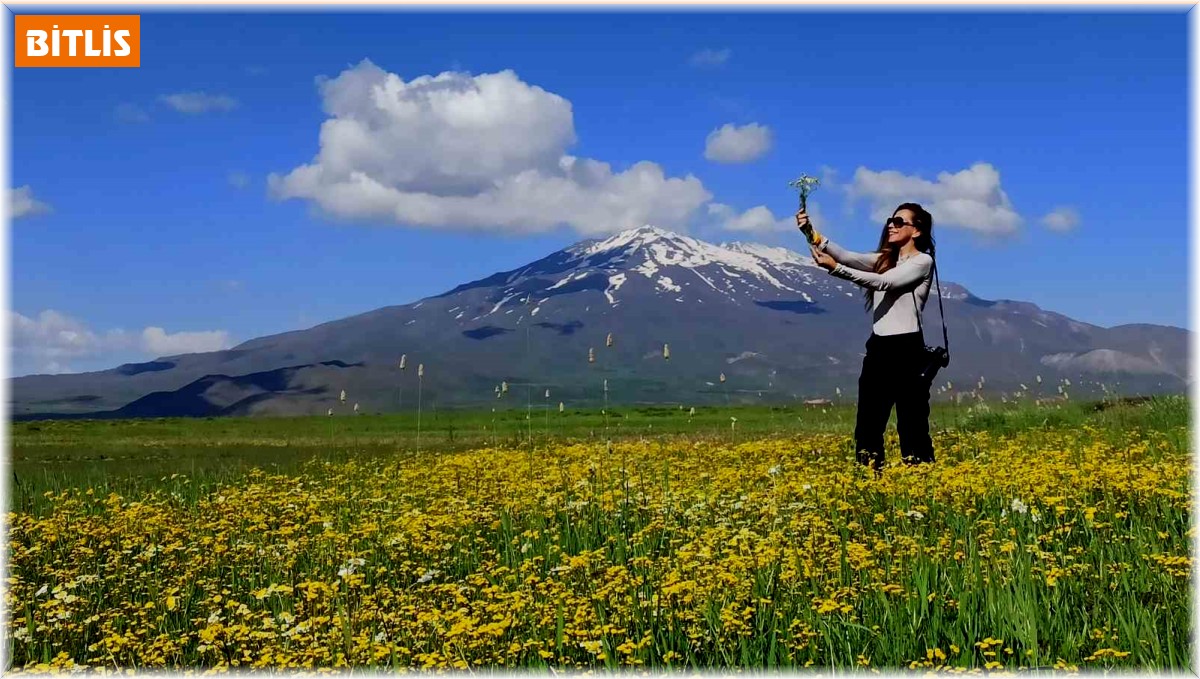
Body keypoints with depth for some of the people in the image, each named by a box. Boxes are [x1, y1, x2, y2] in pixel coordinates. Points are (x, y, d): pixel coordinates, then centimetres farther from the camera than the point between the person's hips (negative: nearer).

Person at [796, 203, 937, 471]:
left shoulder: (922, 261, -5)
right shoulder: (884, 259, 17)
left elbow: (884, 282, -20)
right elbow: (849, 257, -1)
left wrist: (835, 268, -29)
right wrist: (812, 234, -17)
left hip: (907, 349, -7)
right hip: (878, 347, 7)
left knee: (911, 421, -4)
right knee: (868, 420, 4)